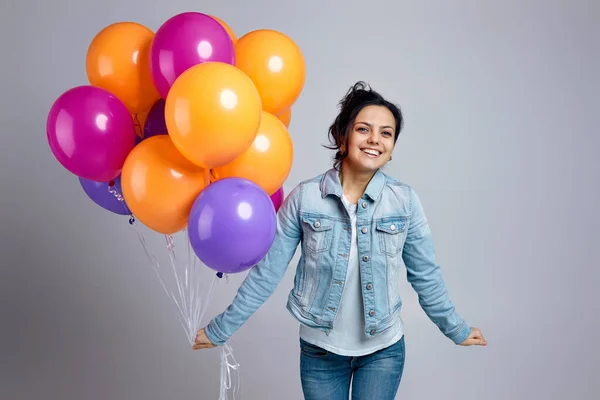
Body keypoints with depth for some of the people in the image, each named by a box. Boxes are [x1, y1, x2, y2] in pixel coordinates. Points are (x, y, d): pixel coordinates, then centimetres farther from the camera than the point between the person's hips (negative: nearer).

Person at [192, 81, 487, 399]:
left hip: (383, 350, 0)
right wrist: (221, 329, -3)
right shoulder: (304, 198, -12)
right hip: (319, 349, 0)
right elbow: (267, 272, -6)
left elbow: (425, 275, 2)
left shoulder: (404, 200, -9)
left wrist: (456, 330, 10)